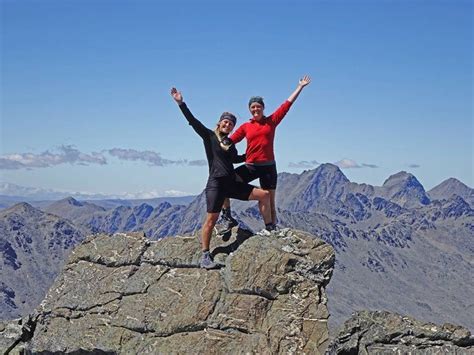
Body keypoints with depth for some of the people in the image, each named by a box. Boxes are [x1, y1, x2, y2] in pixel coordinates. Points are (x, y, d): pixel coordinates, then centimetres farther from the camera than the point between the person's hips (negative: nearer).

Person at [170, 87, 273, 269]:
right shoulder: (209, 136, 2)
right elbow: (193, 121, -9)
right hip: (216, 184, -6)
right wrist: (181, 103, -19)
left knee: (264, 195, 1)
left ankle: (269, 229, 9)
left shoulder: (230, 143, 18)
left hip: (232, 184, 6)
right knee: (211, 220, -12)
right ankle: (205, 256, -5)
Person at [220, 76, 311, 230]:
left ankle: (272, 229, 15)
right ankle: (227, 217, 0)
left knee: (269, 201, 6)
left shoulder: (271, 121, 2)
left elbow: (287, 104, 1)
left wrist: (300, 87, 1)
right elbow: (230, 141, 3)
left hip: (268, 166, -1)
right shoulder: (245, 127, 6)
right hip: (250, 166, 1)